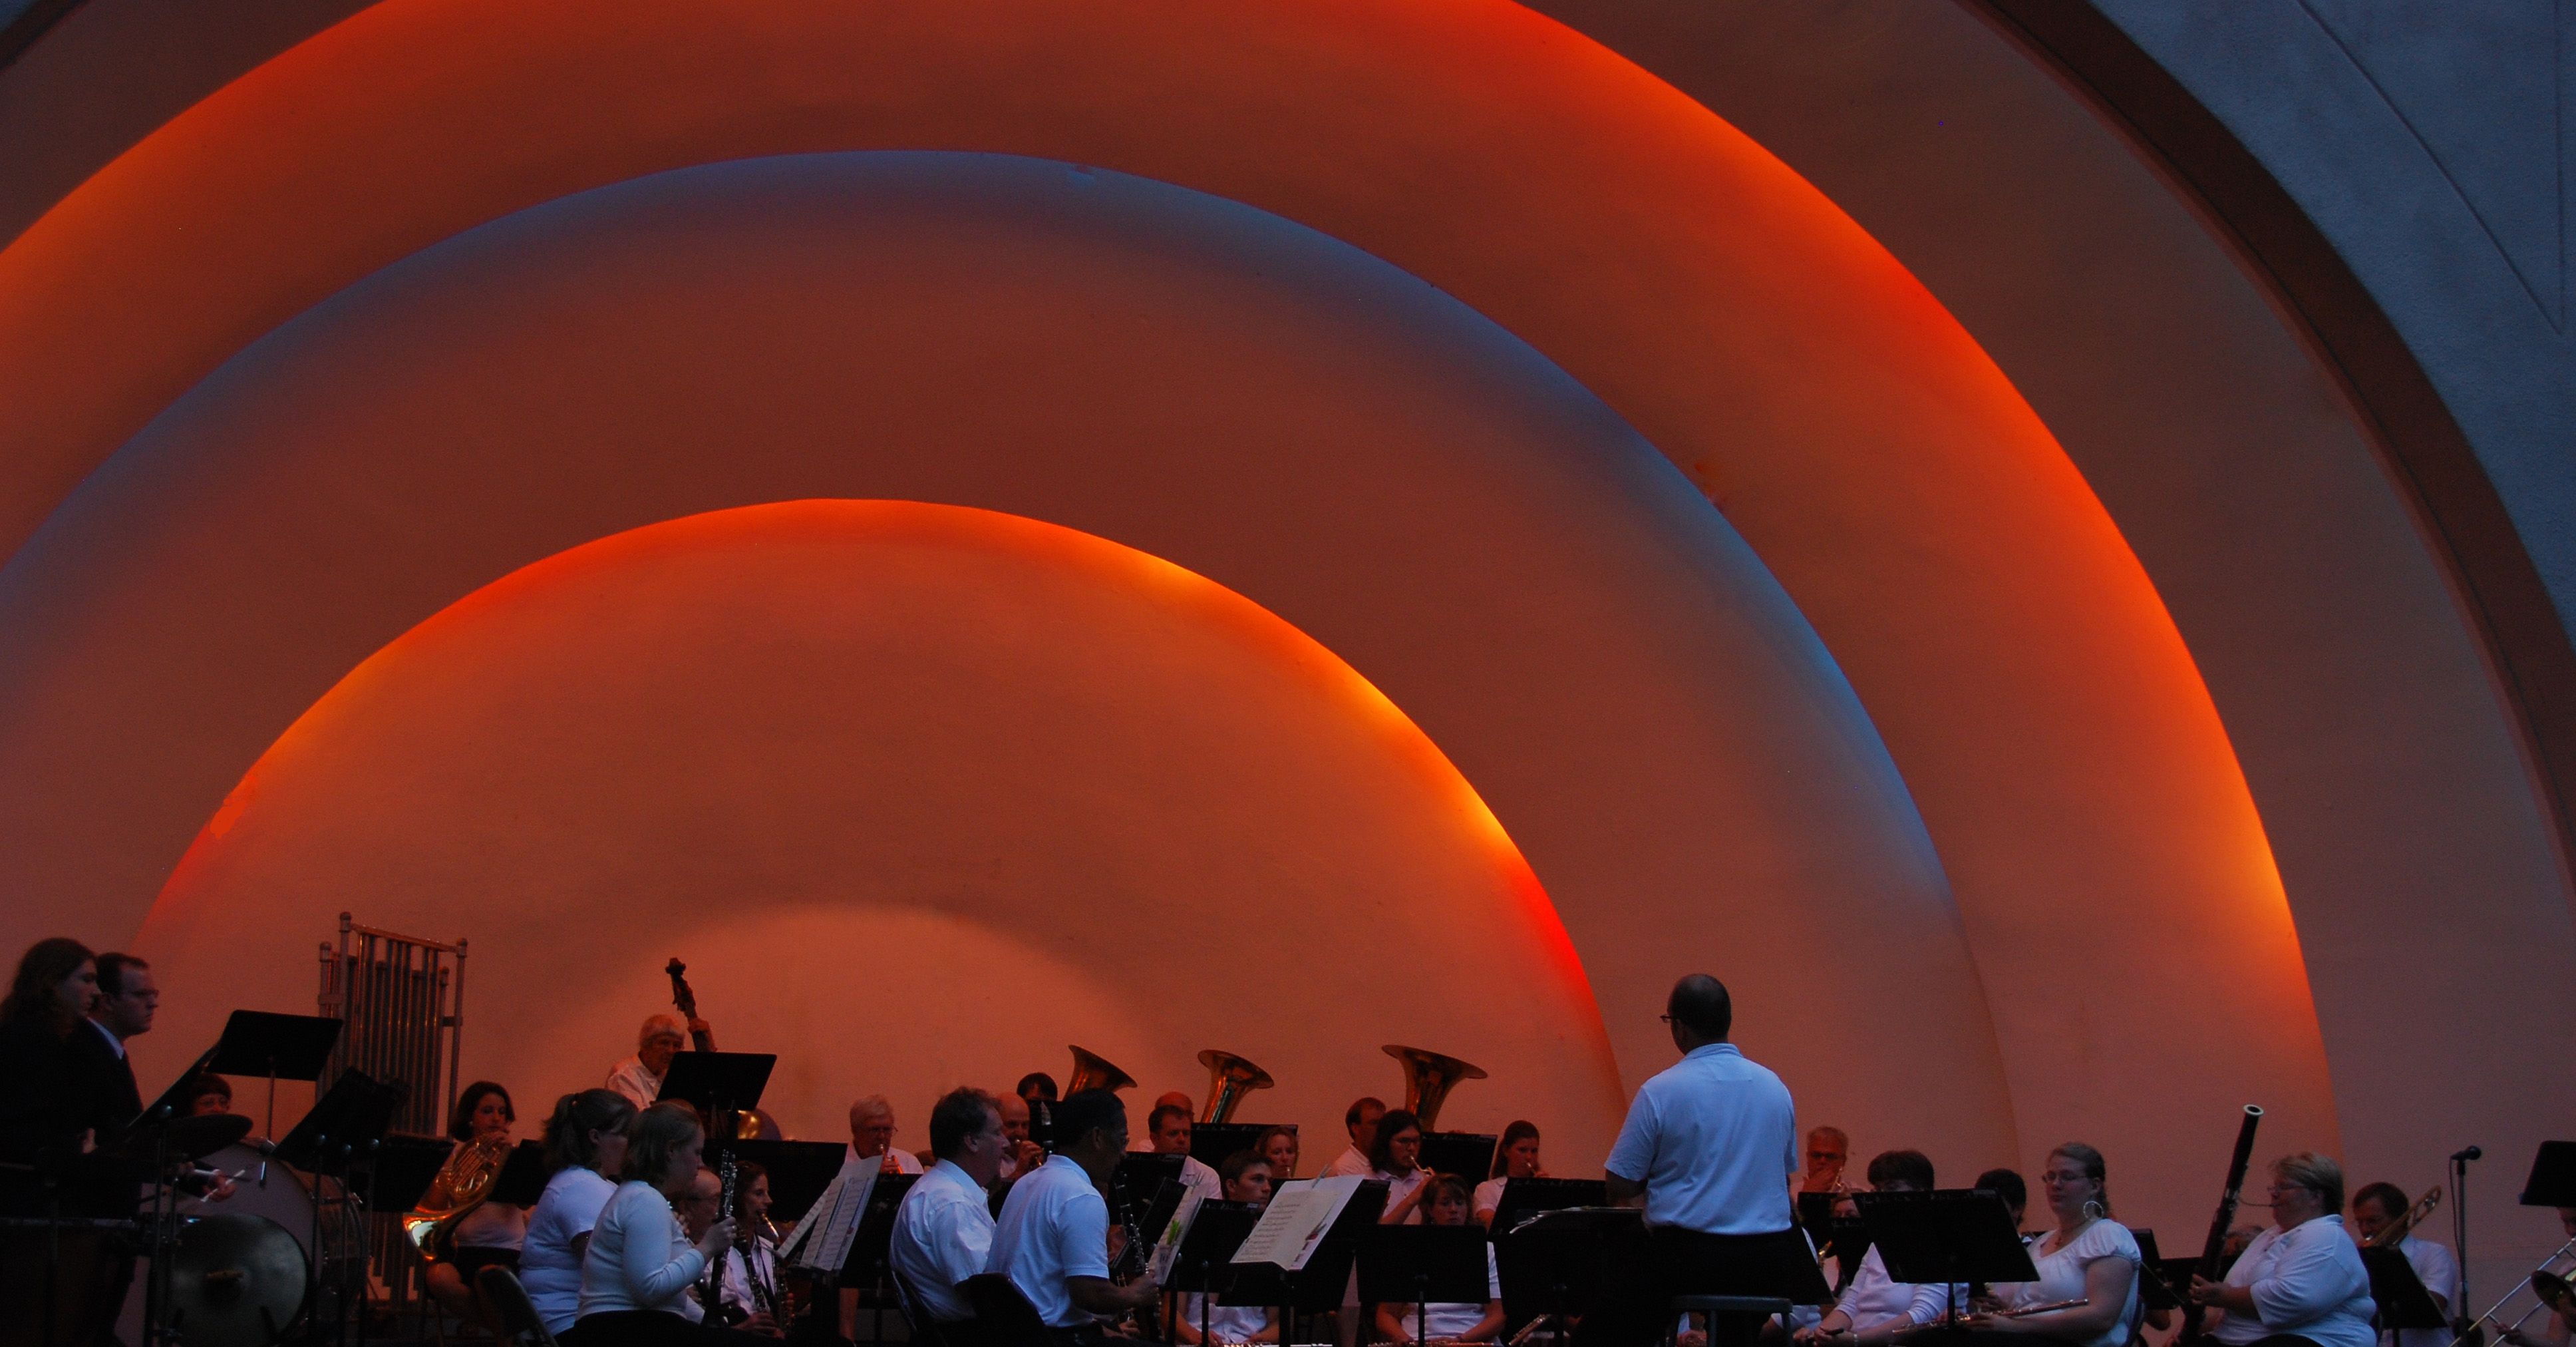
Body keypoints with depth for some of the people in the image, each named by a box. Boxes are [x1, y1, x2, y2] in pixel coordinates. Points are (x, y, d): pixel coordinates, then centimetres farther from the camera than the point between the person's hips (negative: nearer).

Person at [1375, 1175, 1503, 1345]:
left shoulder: (1486, 1251, 13)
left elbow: (1497, 1316, 5)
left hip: (1471, 1342, -2)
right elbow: (1386, 1314, 13)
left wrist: (1459, 1340, -12)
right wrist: (1403, 1338, -9)